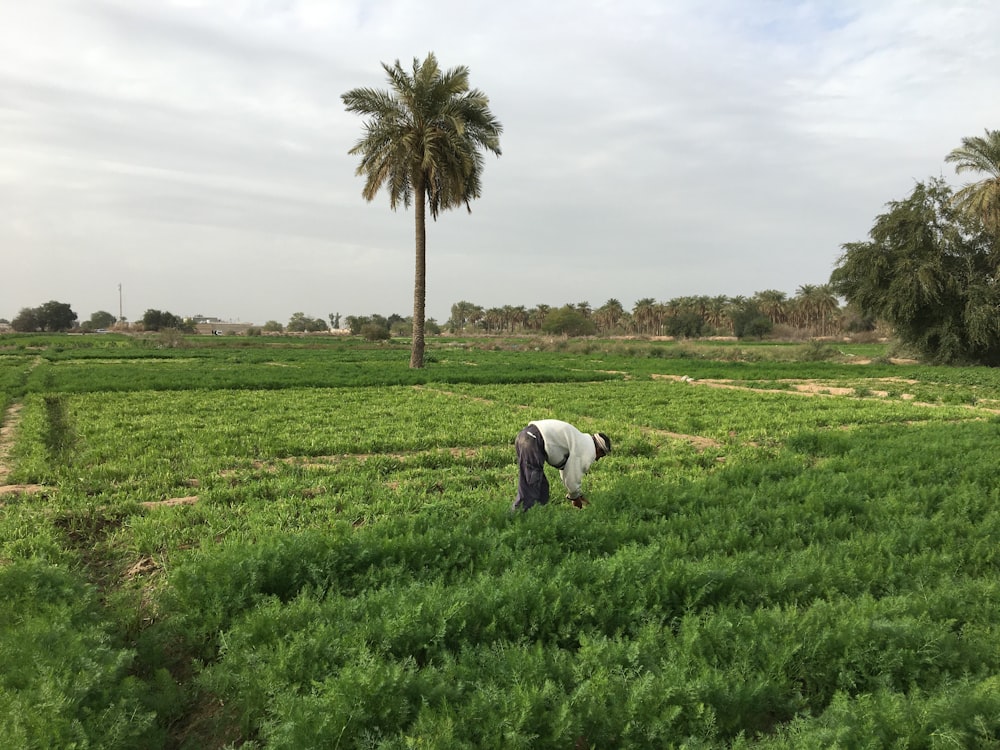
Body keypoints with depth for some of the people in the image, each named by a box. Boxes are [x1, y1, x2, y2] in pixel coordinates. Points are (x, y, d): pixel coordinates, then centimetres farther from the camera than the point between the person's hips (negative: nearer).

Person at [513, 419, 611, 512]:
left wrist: (579, 495, 41)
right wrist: (575, 497, 15)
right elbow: (573, 477, -3)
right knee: (530, 488, -10)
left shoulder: (581, 441, 28)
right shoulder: (589, 451, -2)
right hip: (533, 442, -11)